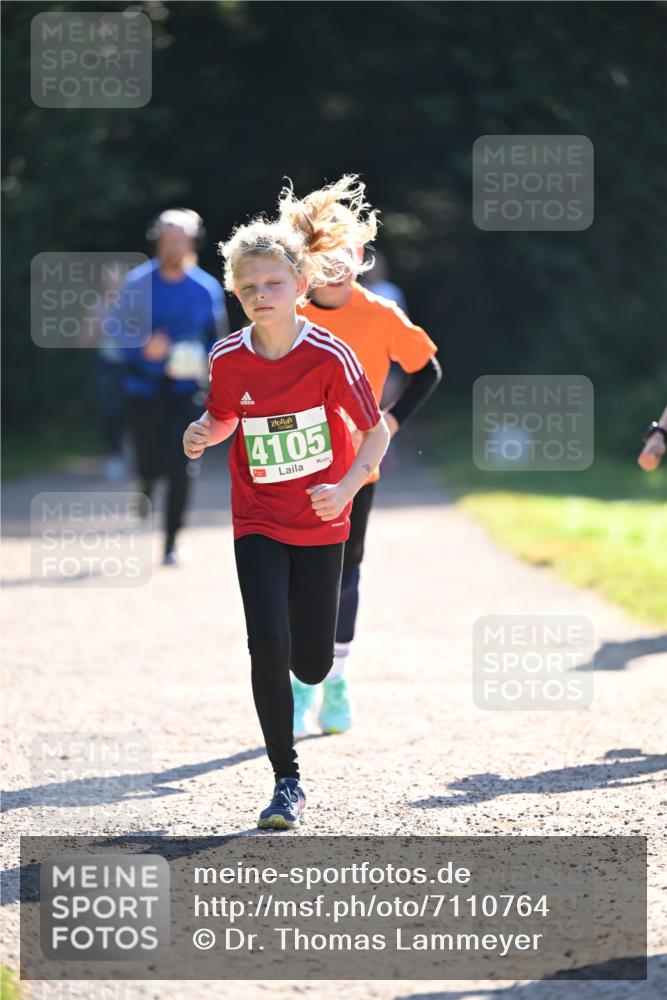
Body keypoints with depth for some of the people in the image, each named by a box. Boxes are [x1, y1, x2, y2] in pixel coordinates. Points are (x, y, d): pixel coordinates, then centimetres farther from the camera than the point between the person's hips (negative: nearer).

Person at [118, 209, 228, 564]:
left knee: (180, 467, -11)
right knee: (149, 463, 4)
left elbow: (217, 338, 9)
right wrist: (144, 349, -22)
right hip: (144, 387, 0)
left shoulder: (206, 288, -1)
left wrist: (206, 361, -11)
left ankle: (171, 542, -3)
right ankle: (146, 484, 44)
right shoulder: (137, 284, -4)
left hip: (185, 389, 0)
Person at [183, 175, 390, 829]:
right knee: (268, 645, -17)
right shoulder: (228, 359, -6)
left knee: (312, 666, 4)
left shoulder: (329, 355, -14)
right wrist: (202, 434, -12)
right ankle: (287, 782, -6)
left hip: (320, 524, -1)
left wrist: (346, 488, -23)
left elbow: (376, 431, -7)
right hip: (257, 524, 1)